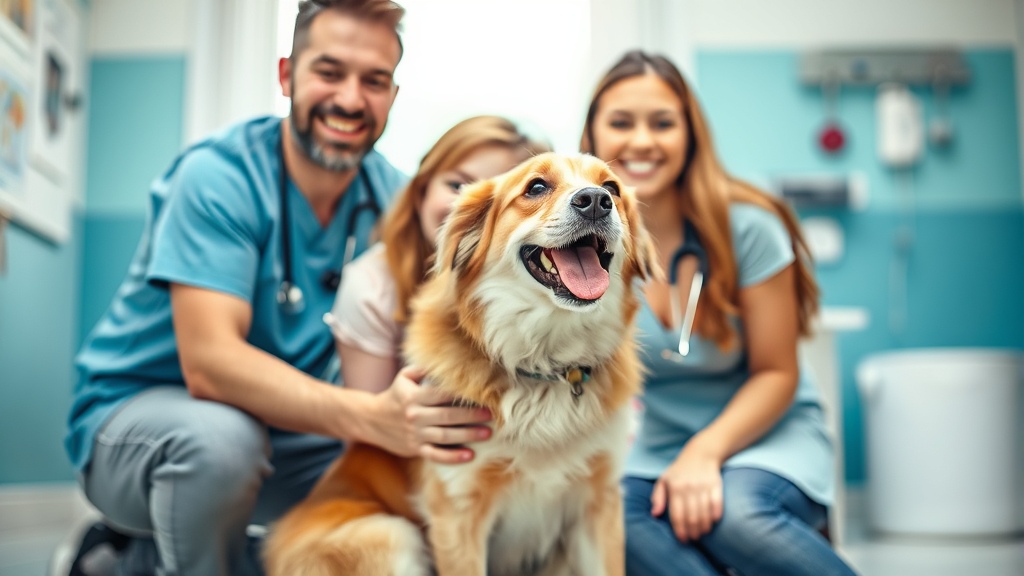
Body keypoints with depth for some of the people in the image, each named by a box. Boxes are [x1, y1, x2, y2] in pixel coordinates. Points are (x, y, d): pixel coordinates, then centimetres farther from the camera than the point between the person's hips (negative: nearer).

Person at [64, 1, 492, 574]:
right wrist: (370, 416, -46)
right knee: (222, 436, -37)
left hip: (276, 426, 6)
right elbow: (209, 362, -32)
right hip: (135, 411, -5)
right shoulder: (217, 176, -21)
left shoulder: (390, 196, -4)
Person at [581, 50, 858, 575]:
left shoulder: (746, 226, -11)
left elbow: (776, 373, -8)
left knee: (734, 513, -35)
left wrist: (705, 451, -22)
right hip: (654, 445, 2)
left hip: (765, 430, -1)